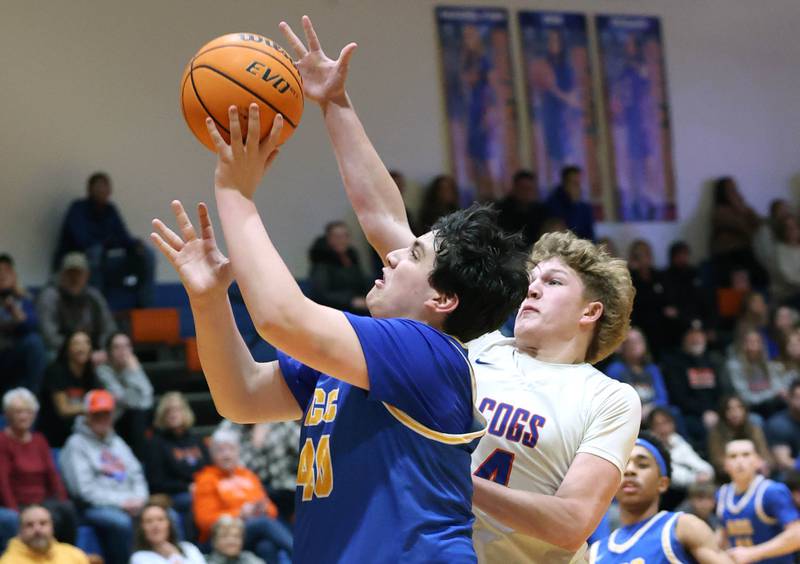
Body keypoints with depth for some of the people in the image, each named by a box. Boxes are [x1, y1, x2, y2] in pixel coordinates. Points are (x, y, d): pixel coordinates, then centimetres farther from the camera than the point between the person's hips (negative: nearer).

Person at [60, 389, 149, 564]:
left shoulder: (117, 443, 24)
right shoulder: (77, 444, 2)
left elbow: (137, 476, 21)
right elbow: (86, 490, -7)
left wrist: (139, 500, 0)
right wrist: (121, 502, -12)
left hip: (129, 505, 6)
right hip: (94, 508, -6)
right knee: (121, 521, -37)